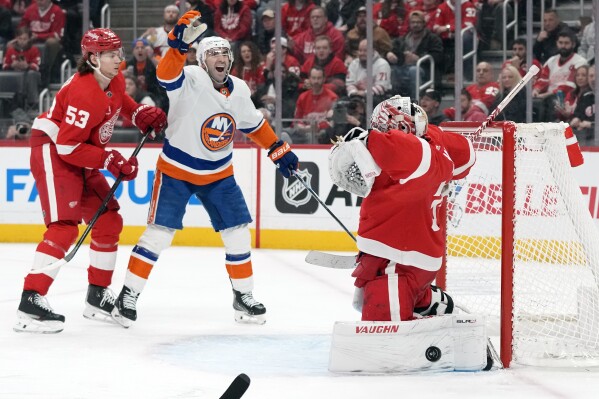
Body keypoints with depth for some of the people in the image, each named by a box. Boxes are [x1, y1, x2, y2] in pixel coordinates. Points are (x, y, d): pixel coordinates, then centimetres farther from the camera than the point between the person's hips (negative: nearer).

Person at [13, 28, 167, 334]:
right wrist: (111, 161, -23)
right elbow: (68, 146, -28)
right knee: (64, 227, -22)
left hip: (79, 159, 10)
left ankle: (98, 297, 25)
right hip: (52, 151, -10)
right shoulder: (84, 92, -27)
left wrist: (141, 114, 8)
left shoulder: (114, 80, 1)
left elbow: (119, 100, 27)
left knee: (108, 222, 12)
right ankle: (30, 303, -27)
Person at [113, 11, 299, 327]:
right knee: (159, 233, -10)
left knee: (237, 233, 4)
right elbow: (166, 74, -43)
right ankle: (129, 295, 1)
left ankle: (243, 297, 19)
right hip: (176, 169, -5)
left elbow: (253, 124, 15)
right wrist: (180, 43, -59)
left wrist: (279, 150, 14)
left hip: (218, 174, 5)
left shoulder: (239, 90, -2)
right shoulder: (190, 81, -20)